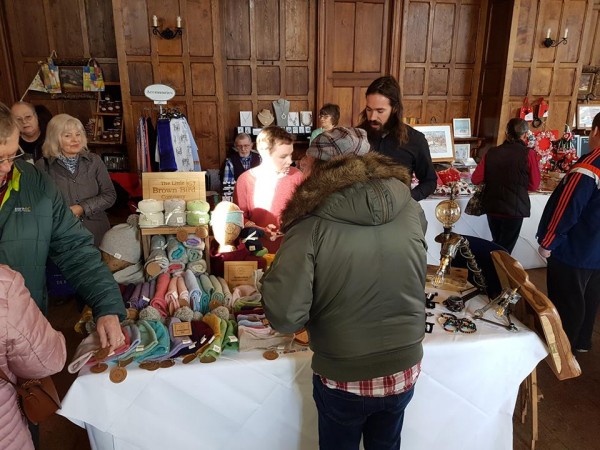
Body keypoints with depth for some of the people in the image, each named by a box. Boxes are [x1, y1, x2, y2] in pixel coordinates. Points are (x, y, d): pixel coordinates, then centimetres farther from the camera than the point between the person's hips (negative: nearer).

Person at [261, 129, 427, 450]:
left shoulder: (312, 224, -23)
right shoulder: (411, 210, -10)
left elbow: (284, 316, -25)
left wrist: (273, 279, -5)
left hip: (342, 379, -3)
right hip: (404, 371, 4)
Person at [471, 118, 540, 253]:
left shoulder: (491, 152, -2)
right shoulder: (528, 153, -10)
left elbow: (475, 179, -1)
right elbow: (534, 185, -4)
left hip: (492, 207, 4)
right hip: (514, 208, -4)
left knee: (496, 245, 23)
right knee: (505, 249, 9)